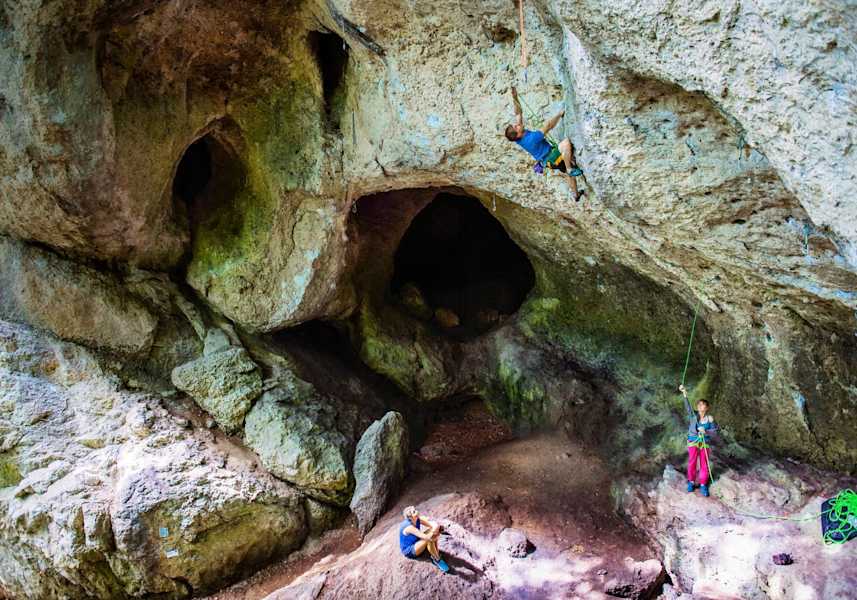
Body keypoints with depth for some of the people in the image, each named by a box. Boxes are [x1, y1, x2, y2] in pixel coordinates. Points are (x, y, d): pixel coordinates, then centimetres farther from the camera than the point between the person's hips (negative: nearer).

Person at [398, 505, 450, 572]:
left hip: (416, 543, 9)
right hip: (409, 551, -9)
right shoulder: (409, 526, -33)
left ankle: (437, 554, -6)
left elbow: (432, 524, -13)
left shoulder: (418, 519, -9)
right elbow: (426, 537, -40)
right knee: (429, 540, -32)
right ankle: (437, 560, -14)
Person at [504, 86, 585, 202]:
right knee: (566, 142, -33)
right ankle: (571, 169, -22)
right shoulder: (531, 139, -35)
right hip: (551, 159, -9)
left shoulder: (518, 137, -10)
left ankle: (576, 195, 43)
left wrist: (515, 98, -13)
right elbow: (548, 126, -30)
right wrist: (559, 114, -19)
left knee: (568, 174, 25)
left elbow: (519, 113, -4)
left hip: (548, 159, 9)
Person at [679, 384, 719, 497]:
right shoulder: (693, 415, -7)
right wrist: (684, 394, -42)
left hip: (705, 443, 0)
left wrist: (705, 431, -25)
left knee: (704, 464, 5)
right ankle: (691, 482, 22)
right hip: (693, 442, 0)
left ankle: (703, 485, 18)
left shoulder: (710, 418, -5)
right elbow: (688, 406, -24)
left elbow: (715, 432, -5)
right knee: (692, 462, 5)